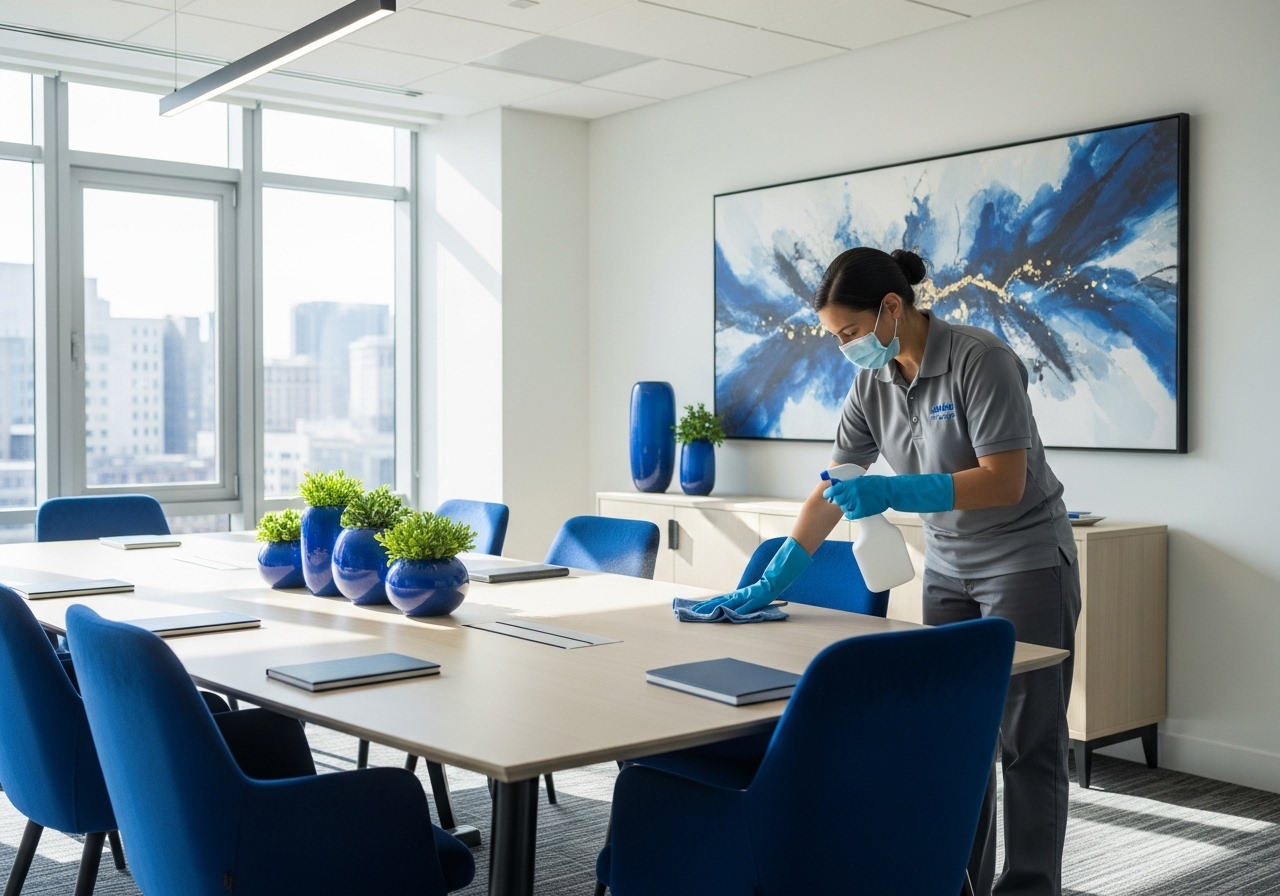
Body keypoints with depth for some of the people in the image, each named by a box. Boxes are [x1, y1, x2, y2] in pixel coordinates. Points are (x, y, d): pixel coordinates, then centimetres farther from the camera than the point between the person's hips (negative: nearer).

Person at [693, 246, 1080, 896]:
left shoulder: (980, 360, -20)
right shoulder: (873, 383, -1)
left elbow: (1005, 482, -25)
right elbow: (831, 493, 1)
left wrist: (891, 493, -33)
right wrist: (769, 584, -4)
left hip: (1026, 563, -6)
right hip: (948, 569, 7)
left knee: (1026, 738, 0)